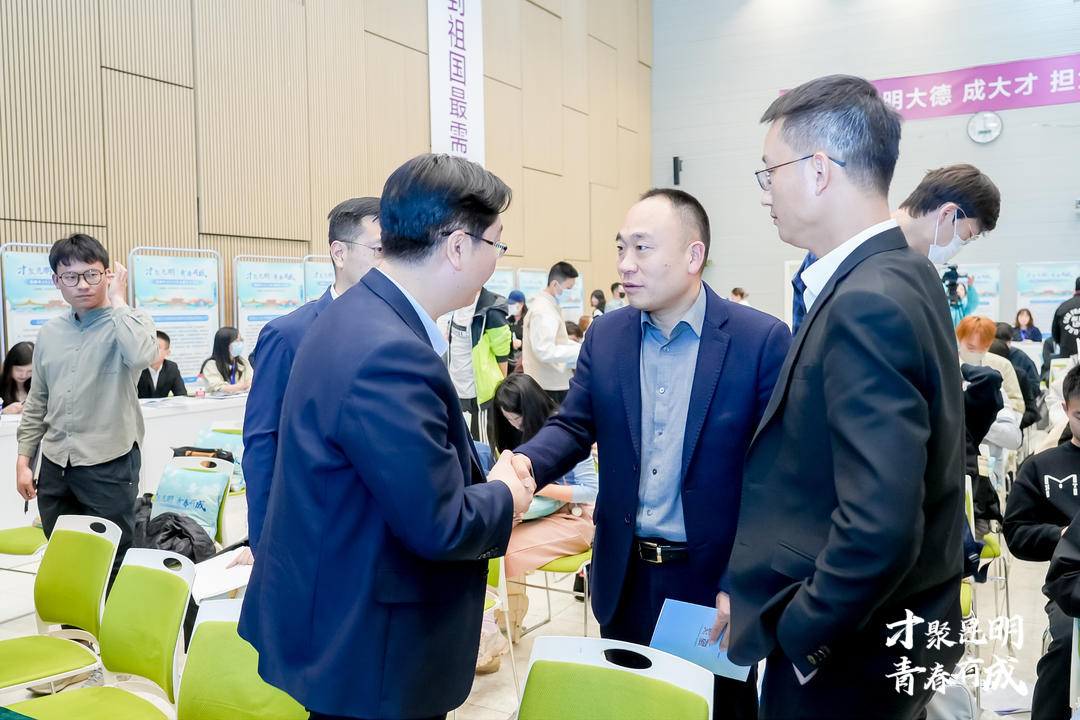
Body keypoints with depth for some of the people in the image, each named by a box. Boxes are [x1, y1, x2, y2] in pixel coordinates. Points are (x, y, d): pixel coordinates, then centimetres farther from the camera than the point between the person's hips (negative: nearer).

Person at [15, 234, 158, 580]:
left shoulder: (130, 322, -6)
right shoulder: (49, 332, 9)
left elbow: (141, 356, -31)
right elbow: (37, 402, 16)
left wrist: (117, 301, -19)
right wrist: (24, 459, 10)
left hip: (109, 465, -5)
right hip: (55, 466, 5)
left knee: (110, 564, 4)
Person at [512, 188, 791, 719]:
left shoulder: (763, 340, -12)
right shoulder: (605, 336, 1)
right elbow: (573, 426, 3)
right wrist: (526, 463, -20)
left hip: (715, 579, -3)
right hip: (626, 581, 4)